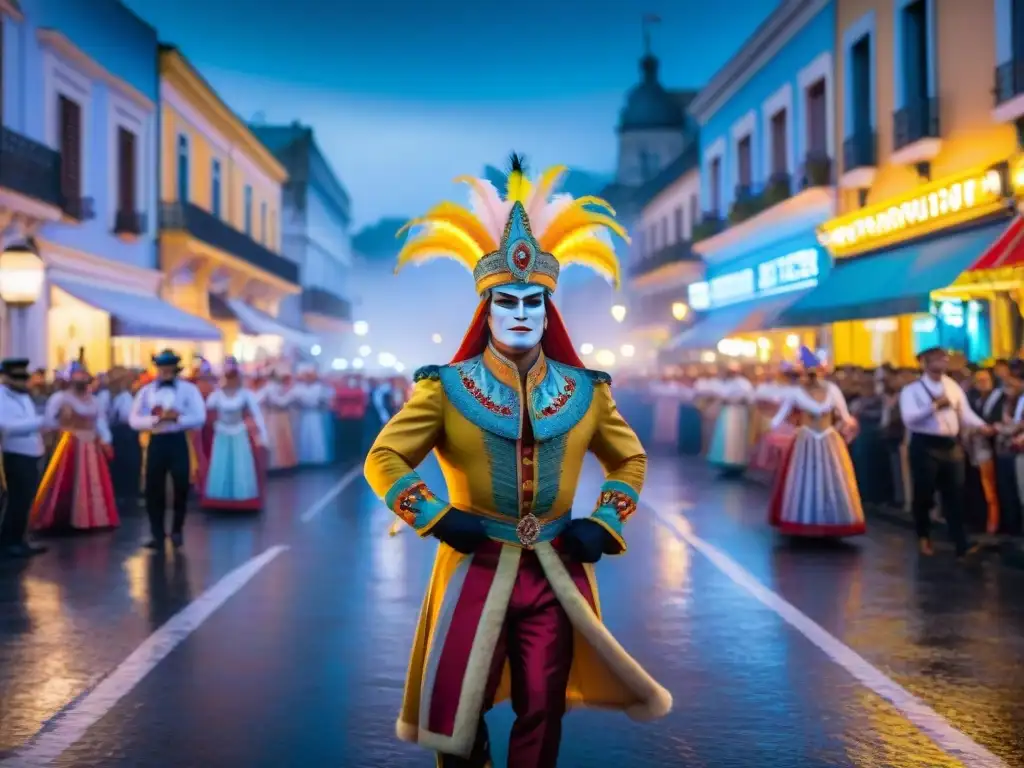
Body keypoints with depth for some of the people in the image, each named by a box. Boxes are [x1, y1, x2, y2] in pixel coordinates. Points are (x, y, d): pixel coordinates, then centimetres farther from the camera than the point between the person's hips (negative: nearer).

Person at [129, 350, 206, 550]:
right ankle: (158, 535, 12)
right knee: (154, 490, 3)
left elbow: (199, 418, -8)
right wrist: (158, 418, -17)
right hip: (156, 442, 2)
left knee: (181, 488, 6)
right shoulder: (146, 391, 5)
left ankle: (176, 531, 25)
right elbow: (134, 420, -4)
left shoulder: (188, 389, -1)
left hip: (178, 442, -1)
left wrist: (177, 417, -20)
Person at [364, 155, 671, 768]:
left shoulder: (585, 391, 3)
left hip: (557, 570, 2)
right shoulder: (447, 388, -5)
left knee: (543, 712, 11)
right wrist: (436, 517, -15)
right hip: (475, 565, -2)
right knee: (457, 709, 4)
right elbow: (383, 459, -3)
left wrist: (603, 524, 0)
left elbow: (631, 460, 15)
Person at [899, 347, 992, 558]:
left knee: (955, 494, 4)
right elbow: (909, 418, -18)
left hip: (951, 445, 4)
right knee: (923, 494, 5)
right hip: (925, 446, -4)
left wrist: (982, 426, -14)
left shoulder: (953, 387, 9)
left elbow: (965, 413, 5)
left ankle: (960, 542, 8)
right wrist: (935, 406, -27)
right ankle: (924, 537, 26)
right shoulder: (912, 390, -5)